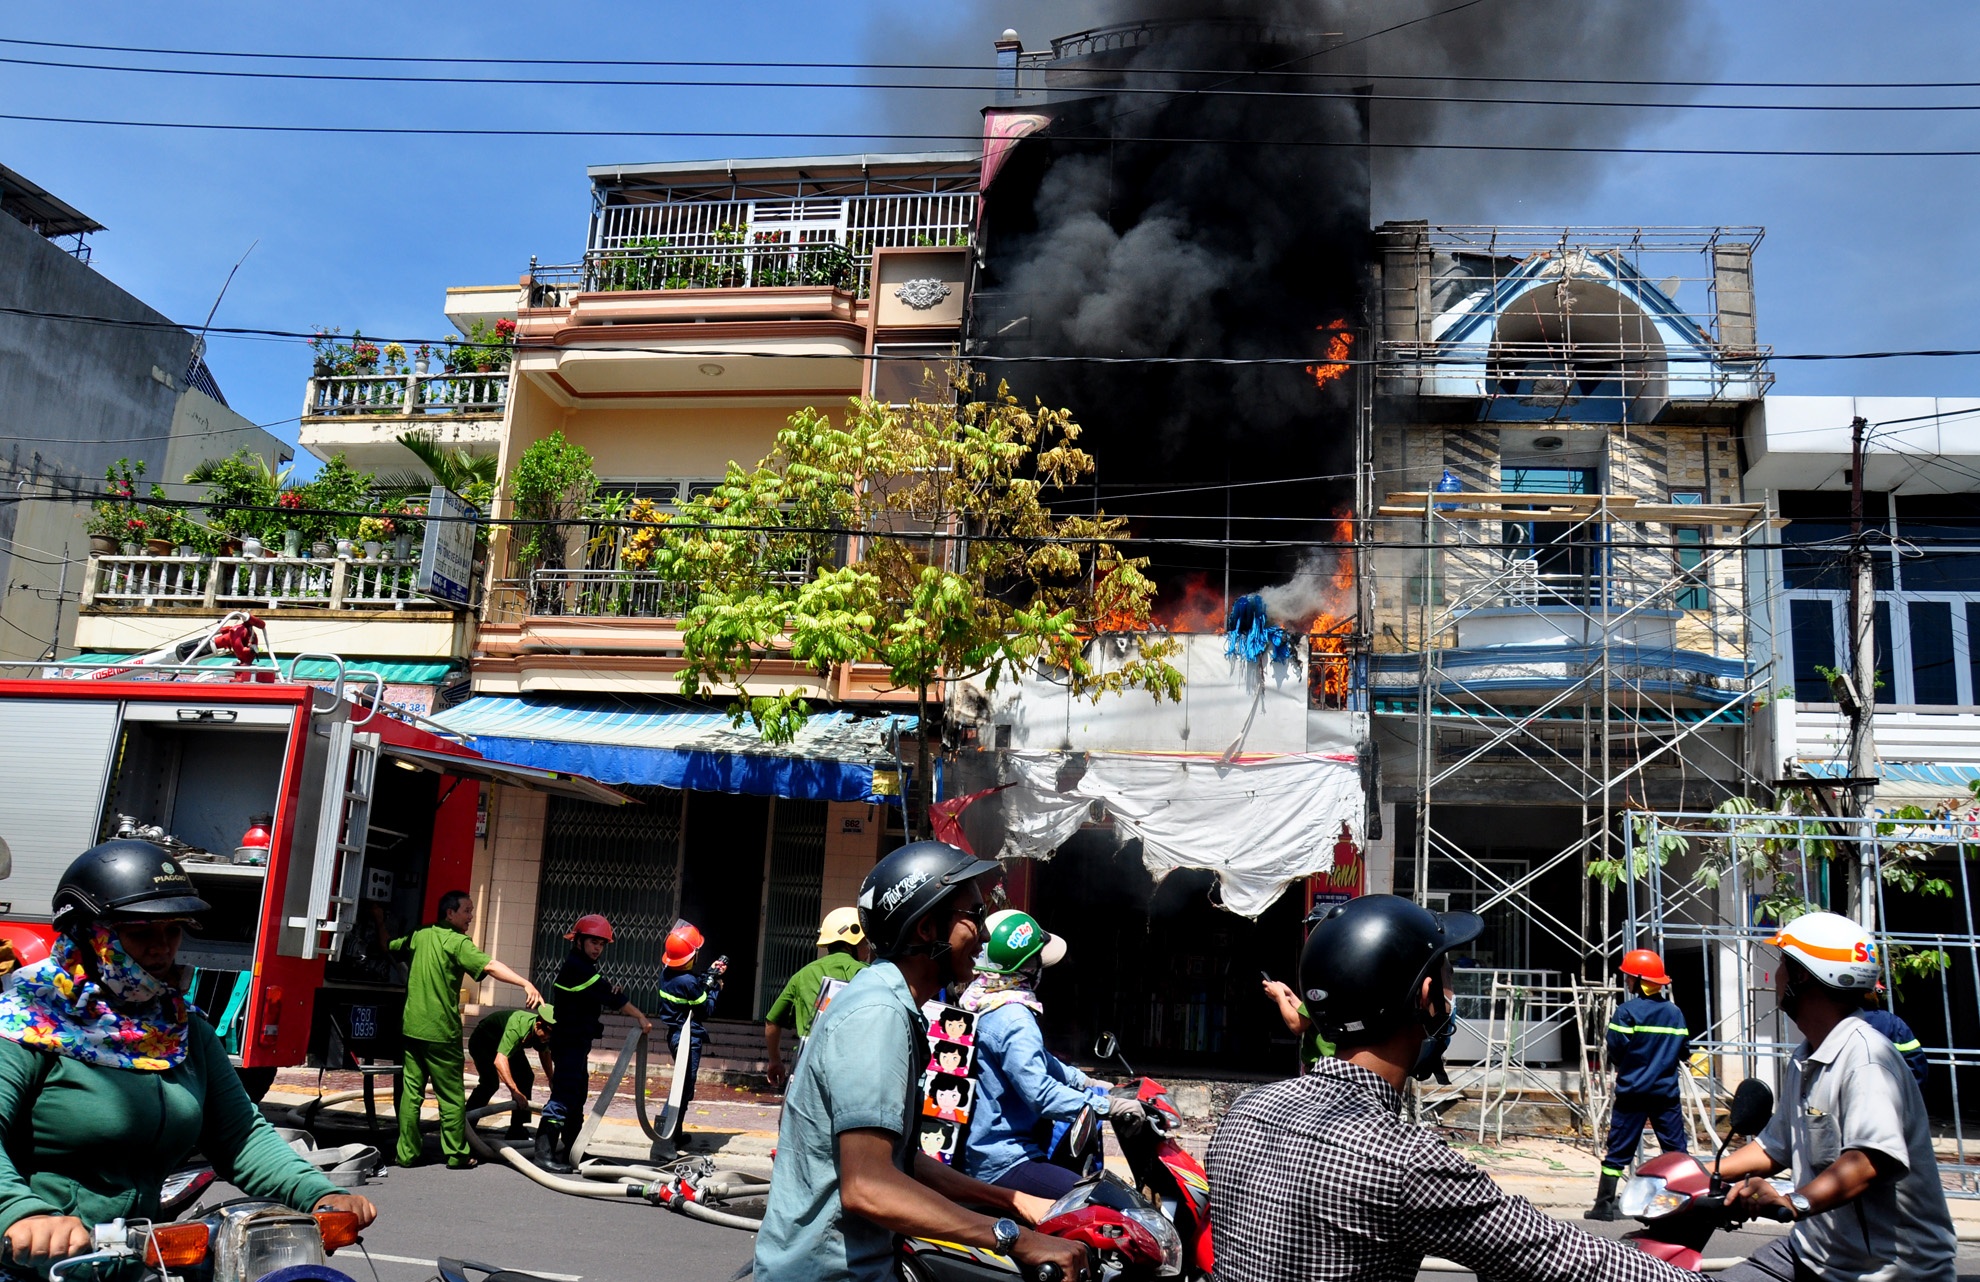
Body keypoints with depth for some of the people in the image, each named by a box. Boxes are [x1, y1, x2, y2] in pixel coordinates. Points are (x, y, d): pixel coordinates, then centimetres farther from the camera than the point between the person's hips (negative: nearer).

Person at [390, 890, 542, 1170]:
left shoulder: (419, 936, 9)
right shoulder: (457, 942, -12)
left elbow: (388, 947, 28)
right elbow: (489, 966, -28)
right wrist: (525, 983, -39)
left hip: (411, 1027, 6)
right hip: (441, 1031, -6)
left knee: (411, 1091, 10)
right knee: (452, 1096, 3)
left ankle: (406, 1153, 12)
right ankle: (456, 1154, 7)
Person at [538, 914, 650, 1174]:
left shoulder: (583, 967, 16)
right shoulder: (576, 966, -15)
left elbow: (604, 996, 13)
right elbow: (608, 995, -19)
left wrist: (613, 994, -11)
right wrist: (641, 1017, -16)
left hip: (578, 1043, 11)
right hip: (568, 1042, -11)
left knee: (577, 1098, 14)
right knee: (563, 1096, -13)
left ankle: (569, 1150, 22)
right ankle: (543, 1153, -12)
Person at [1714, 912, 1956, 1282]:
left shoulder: (1865, 1055, -19)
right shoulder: (1801, 1063, 14)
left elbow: (1869, 1159, -33)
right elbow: (1776, 1147, 23)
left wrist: (1794, 1203, -46)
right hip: (1814, 1251, 9)